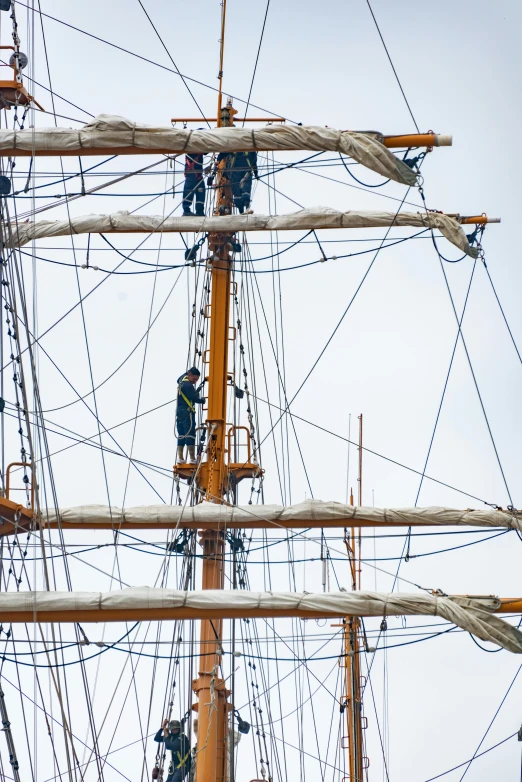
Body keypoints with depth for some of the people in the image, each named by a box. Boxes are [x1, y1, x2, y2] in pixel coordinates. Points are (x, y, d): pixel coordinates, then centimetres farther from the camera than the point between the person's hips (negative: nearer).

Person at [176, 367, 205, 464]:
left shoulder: (182, 379, 13)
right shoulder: (188, 385, -16)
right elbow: (195, 398, -15)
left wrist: (189, 371, 32)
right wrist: (202, 400, 5)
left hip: (179, 412, 10)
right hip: (187, 412, -10)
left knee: (181, 435, 10)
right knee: (190, 435, -11)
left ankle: (180, 458, 9)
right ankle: (192, 458, -15)